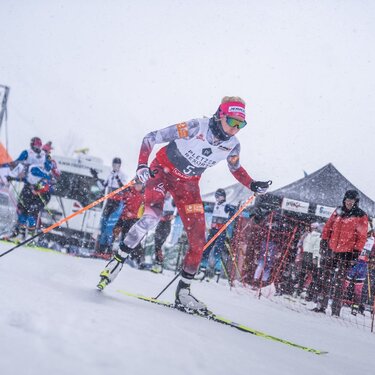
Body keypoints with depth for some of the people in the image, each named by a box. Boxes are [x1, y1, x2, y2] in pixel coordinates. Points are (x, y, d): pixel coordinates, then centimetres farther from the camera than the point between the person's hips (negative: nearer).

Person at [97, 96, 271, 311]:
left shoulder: (233, 145, -12)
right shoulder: (196, 128, -27)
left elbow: (235, 168, 13)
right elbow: (151, 138, -21)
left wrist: (252, 185, -4)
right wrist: (142, 165, -34)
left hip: (188, 184, 5)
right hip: (162, 172, -5)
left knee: (199, 240, -4)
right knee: (152, 217, -31)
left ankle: (183, 292, 11)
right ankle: (118, 261, -13)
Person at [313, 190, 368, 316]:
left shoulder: (361, 216, -3)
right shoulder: (338, 212, 9)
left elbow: (362, 236, -4)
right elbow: (328, 226, 17)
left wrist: (356, 251, -10)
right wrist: (324, 240, 8)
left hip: (346, 253, -4)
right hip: (331, 249, 4)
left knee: (339, 281, -4)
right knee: (325, 278, 8)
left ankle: (336, 310, -1)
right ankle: (321, 305, 15)